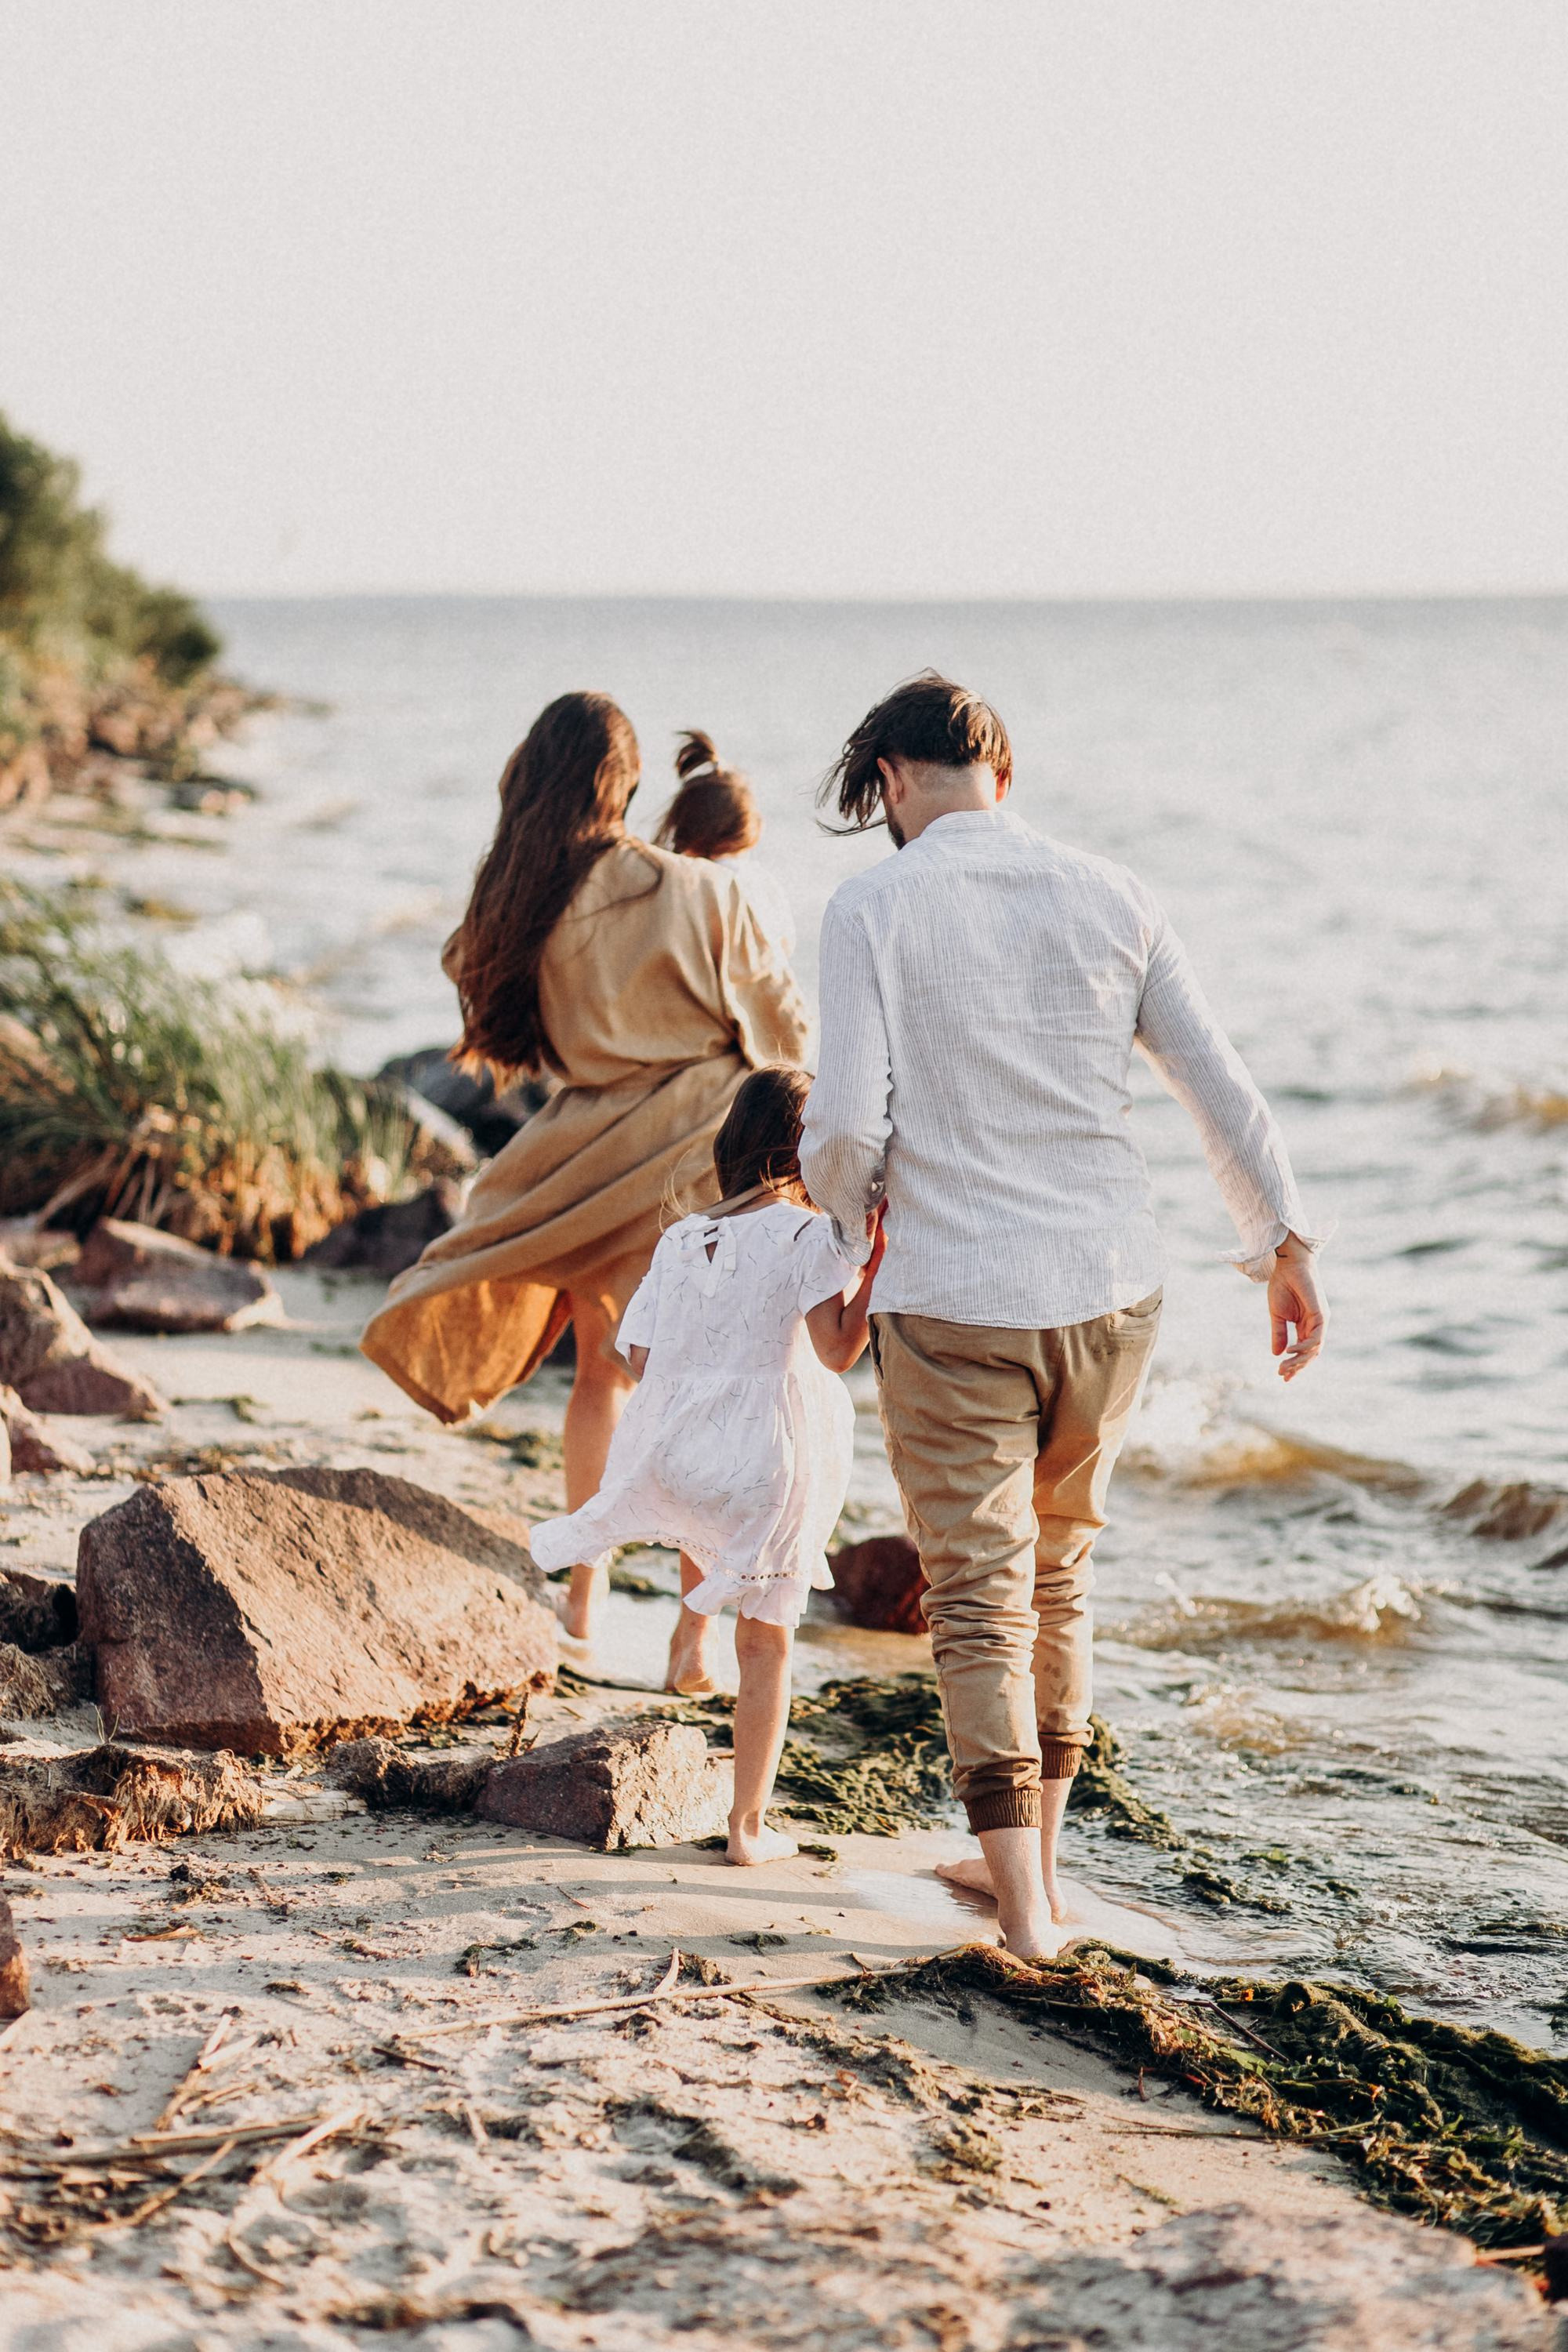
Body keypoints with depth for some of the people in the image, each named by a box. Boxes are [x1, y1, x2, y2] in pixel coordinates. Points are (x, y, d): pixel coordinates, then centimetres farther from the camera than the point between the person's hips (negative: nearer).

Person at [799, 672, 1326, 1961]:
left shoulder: (875, 908, -9)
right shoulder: (1109, 897, 2)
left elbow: (848, 1123, -14)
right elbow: (1222, 1087, 5)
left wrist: (844, 1213, 8)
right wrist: (1286, 1244, 15)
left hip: (955, 1300, -4)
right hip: (1111, 1287, 4)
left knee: (982, 1601, 4)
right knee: (1058, 1575, 21)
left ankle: (1024, 1905, 1)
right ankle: (1032, 1856, 31)